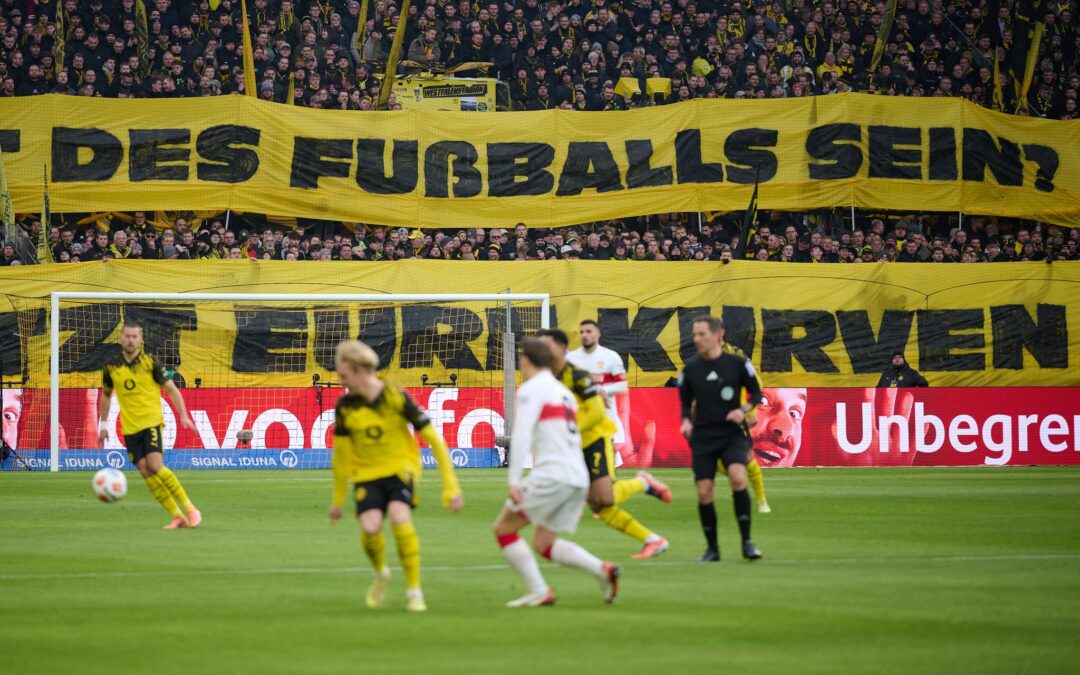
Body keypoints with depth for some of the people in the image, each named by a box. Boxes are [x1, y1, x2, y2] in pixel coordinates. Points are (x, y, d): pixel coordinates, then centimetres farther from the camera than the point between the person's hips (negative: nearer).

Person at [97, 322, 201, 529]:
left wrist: (183, 416, -9)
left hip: (151, 422, -4)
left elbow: (171, 389, 1)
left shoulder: (150, 363, -4)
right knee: (145, 472, -5)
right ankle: (177, 517, 1)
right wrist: (103, 425, 19)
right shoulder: (112, 366, 5)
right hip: (129, 428, 4)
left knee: (155, 467, -20)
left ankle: (190, 509, -11)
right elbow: (106, 395, 21)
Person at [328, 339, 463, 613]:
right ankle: (381, 573, 13)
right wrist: (337, 499, 13)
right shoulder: (345, 406, -7)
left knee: (400, 519, -29)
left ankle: (414, 591, -13)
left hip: (400, 468, -2)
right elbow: (341, 453, 7)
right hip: (366, 474, 2)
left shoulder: (396, 398, -16)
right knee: (370, 527, -22)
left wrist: (451, 486, -13)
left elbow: (433, 440, -12)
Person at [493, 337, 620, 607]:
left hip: (552, 474, -8)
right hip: (579, 477, 8)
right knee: (543, 542, 15)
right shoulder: (564, 392, 23)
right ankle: (603, 569, -3)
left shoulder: (532, 389, -4)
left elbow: (521, 435, -16)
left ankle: (539, 592, -5)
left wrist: (514, 479, -21)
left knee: (503, 527, 3)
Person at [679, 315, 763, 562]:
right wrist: (686, 420, -6)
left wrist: (743, 410, -13)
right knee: (704, 493, -4)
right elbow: (685, 402, 14)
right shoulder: (690, 367, 3)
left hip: (732, 433, -2)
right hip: (703, 437, 2)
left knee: (738, 478, -26)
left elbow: (756, 393, 7)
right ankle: (712, 549, 14)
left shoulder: (737, 364, -3)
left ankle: (747, 542, -16)